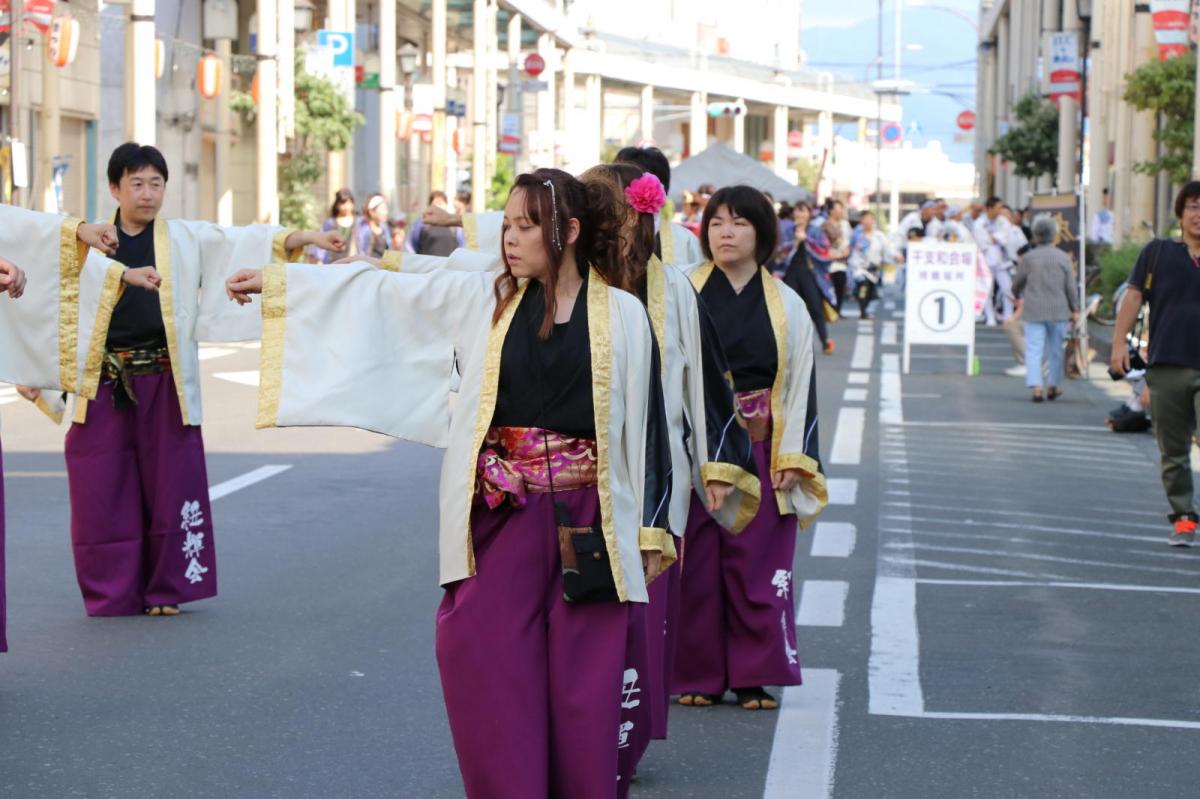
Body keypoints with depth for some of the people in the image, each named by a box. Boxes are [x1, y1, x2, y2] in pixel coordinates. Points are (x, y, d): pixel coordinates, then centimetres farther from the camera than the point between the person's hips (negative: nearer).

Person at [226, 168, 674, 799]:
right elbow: (380, 292, 7)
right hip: (501, 518, 2)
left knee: (582, 689, 2)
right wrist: (275, 282, 5)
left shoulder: (622, 314, 0)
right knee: (487, 676, -4)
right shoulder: (482, 298, 5)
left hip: (587, 525, -2)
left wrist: (652, 530, 1)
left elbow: (644, 422, 2)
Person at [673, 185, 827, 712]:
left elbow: (800, 385, 6)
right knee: (698, 564, 2)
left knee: (758, 564, 2)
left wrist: (793, 460, -1)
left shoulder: (787, 307, 7)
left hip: (760, 451, 1)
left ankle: (754, 676, 11)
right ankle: (698, 676, 12)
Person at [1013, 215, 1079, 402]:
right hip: (1058, 310, 1)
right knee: (1055, 349, 15)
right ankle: (1053, 385, 24)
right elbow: (1071, 286, -1)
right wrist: (1074, 309, 10)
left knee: (1034, 349, -2)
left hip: (1034, 311, -1)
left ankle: (1036, 386, -15)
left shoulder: (1028, 258, -4)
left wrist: (1018, 295, 29)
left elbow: (1017, 284, 6)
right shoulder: (1063, 258, -3)